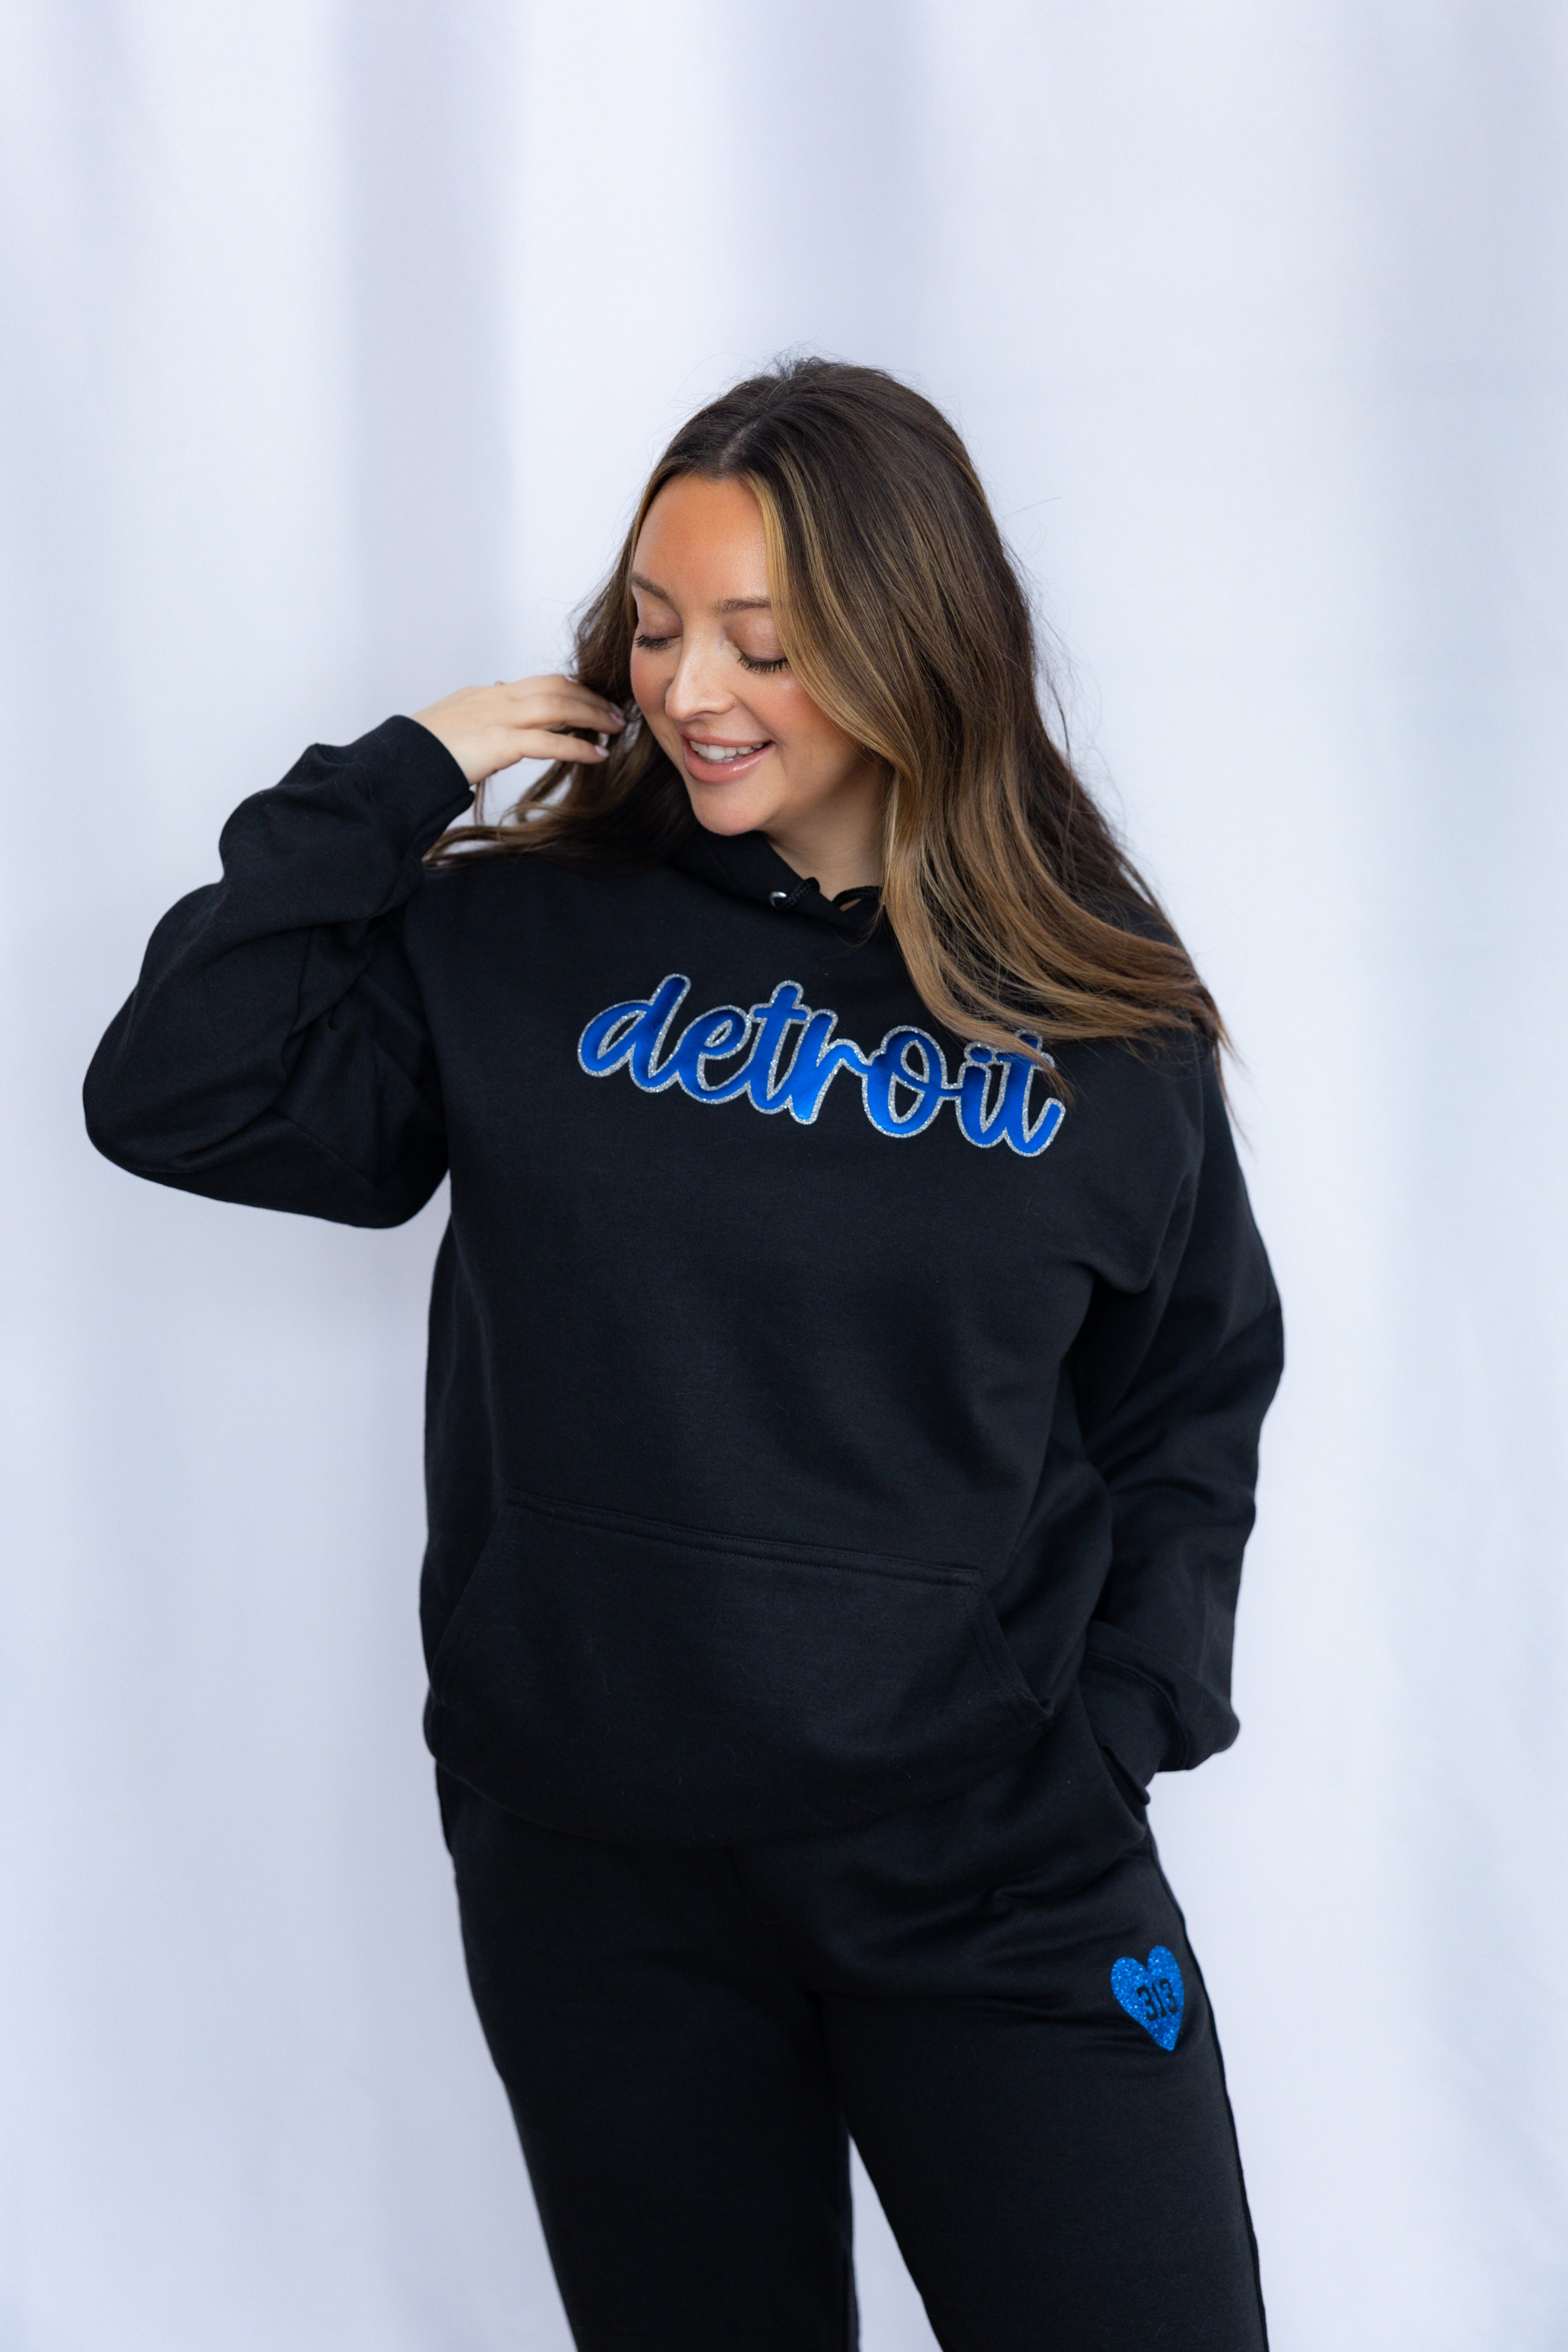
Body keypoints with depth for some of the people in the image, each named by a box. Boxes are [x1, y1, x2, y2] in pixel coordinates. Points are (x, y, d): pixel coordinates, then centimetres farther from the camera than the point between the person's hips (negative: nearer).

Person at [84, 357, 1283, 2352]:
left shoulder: (1106, 1012, 1)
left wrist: (1116, 1734, -4)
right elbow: (171, 1093, -7)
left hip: (995, 1872, 0)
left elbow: (1192, 1402, 7)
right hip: (596, 1879, 1)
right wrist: (396, 782, -7)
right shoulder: (520, 948, 0)